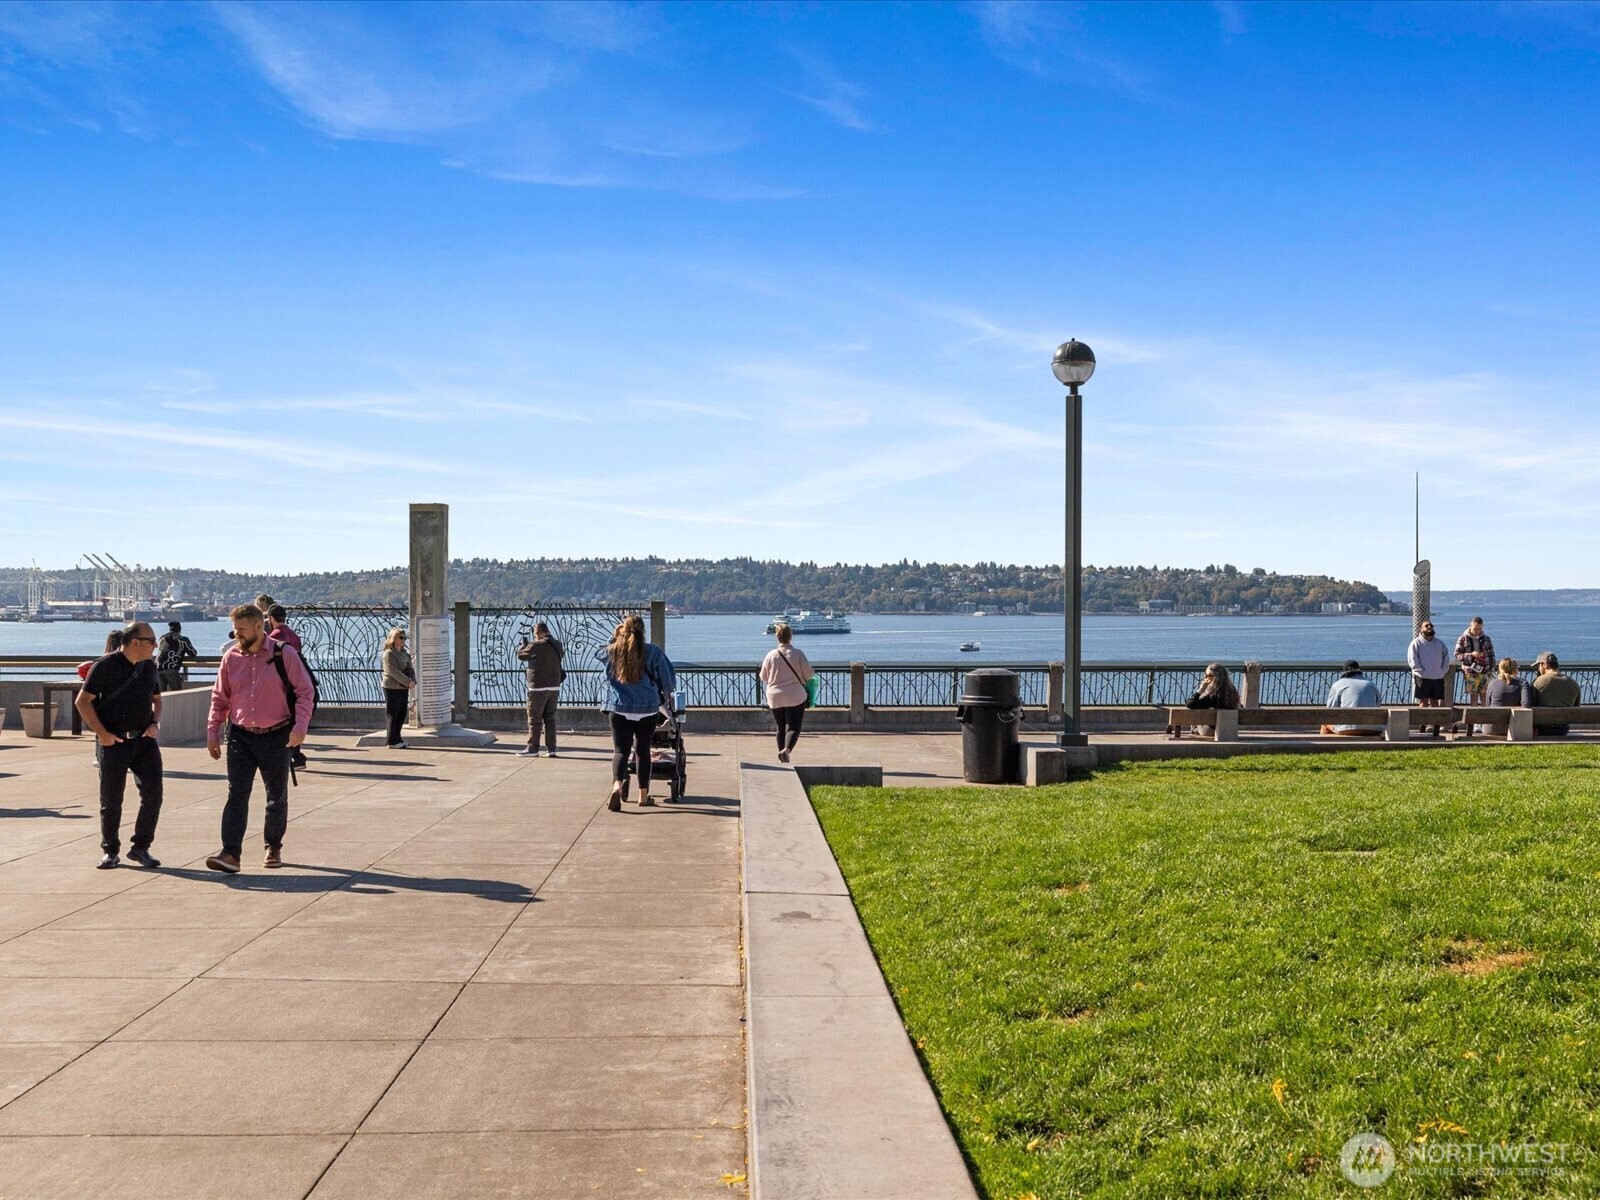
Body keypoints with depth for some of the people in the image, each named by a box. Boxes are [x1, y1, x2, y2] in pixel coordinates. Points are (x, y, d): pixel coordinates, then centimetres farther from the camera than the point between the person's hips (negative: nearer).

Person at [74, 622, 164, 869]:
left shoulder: (149, 667, 9)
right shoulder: (105, 666, -8)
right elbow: (82, 701, -8)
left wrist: (156, 723, 3)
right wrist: (101, 733, -13)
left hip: (145, 739, 4)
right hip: (114, 741, -4)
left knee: (153, 793, -3)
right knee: (111, 800, 3)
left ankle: (141, 848, 11)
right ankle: (111, 852, 17)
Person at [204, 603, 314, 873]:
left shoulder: (284, 654, -5)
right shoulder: (231, 658, 4)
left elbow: (304, 691, -3)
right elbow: (220, 698, 12)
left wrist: (300, 725, -14)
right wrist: (212, 732, 8)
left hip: (276, 737, -2)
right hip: (241, 737, 2)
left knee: (277, 796, 9)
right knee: (237, 794, -9)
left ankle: (274, 848, 25)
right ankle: (230, 853, -14)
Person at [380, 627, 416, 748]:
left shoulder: (405, 653, 15)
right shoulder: (389, 654, -11)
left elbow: (410, 669, 12)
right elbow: (394, 671, -20)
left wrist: (413, 681, -7)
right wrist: (408, 682, -23)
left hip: (403, 688, 8)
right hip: (392, 688, -8)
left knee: (402, 715, 10)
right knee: (393, 715, -2)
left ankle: (396, 739, 19)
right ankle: (392, 742, 5)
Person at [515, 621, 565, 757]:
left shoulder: (536, 645, -15)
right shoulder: (557, 645, 4)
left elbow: (521, 655, -3)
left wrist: (523, 645, 19)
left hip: (538, 687, -6)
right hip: (554, 687, 6)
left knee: (534, 718, 2)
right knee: (550, 718, 11)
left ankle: (532, 748, 4)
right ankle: (552, 749, 9)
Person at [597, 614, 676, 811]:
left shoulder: (613, 651, -1)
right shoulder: (653, 652, -5)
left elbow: (597, 653, 24)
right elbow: (668, 680, 2)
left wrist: (614, 639, 23)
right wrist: (665, 692, 23)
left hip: (620, 708, 0)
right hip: (648, 708, 0)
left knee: (620, 750, 1)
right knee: (643, 750, 12)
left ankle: (617, 785, -26)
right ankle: (644, 796, 20)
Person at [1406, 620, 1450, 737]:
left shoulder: (1440, 643, 16)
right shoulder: (1416, 643, 1)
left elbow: (1446, 657, 18)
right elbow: (1411, 659, -7)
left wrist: (1444, 670, 4)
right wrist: (1421, 671, -14)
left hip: (1438, 678, 4)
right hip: (1422, 678, -4)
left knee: (1435, 703, 5)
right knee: (1424, 703, -6)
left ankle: (1436, 729, 8)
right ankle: (1422, 729, -4)